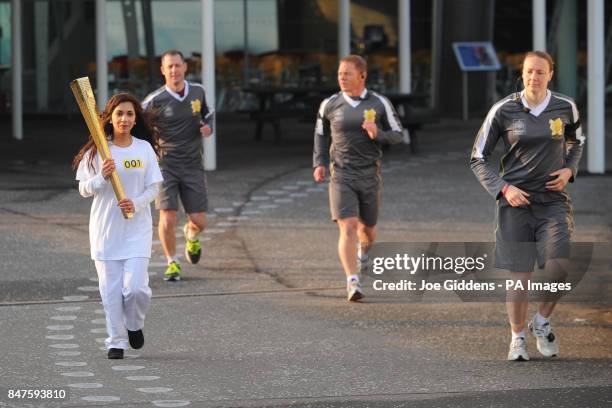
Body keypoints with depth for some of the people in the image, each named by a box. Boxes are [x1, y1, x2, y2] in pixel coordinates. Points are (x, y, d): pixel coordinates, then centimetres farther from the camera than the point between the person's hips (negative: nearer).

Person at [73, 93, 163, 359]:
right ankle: (116, 341, 14)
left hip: (137, 227, 0)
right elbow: (84, 189, 2)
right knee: (111, 289, 1)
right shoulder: (96, 150, 0)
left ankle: (134, 325, 19)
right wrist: (102, 178, -18)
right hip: (105, 227, 0)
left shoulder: (144, 148, 2)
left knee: (135, 287, -10)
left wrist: (137, 203, -14)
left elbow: (154, 187, 4)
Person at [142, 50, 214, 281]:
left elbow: (207, 113, 23)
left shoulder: (198, 91, 4)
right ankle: (172, 263, 11)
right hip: (166, 165, -3)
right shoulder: (155, 101, -10)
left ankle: (191, 237, 40)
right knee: (167, 219, -12)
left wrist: (208, 126, 2)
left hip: (193, 166, 3)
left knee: (199, 221, 2)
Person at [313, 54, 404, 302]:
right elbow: (321, 133, 17)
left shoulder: (380, 103, -4)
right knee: (348, 228, -17)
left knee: (367, 228, 17)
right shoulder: (330, 105, -1)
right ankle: (353, 283, -22)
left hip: (370, 176, 1)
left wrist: (377, 134, -20)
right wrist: (319, 163, 5)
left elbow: (397, 136, 1)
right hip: (341, 176, -1)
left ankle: (364, 248, 55)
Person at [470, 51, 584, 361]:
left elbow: (576, 141, 24)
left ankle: (541, 322, 10)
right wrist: (504, 189, -10)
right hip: (515, 201, -1)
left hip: (553, 199, 1)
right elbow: (478, 159, 3)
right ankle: (517, 338, 17)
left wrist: (569, 170, 5)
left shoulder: (565, 108, 2)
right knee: (519, 276, -2)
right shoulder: (503, 111, -4)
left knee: (559, 267, -17)